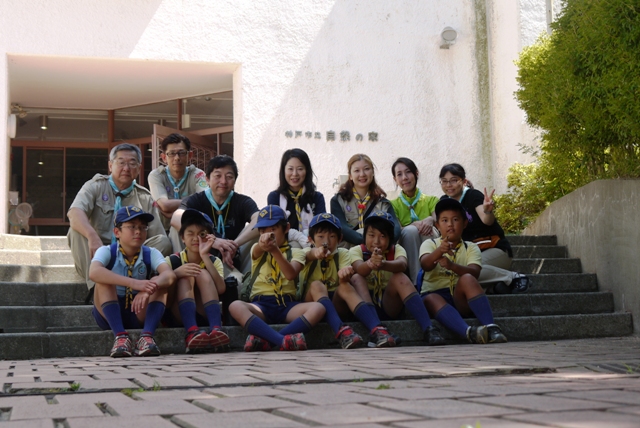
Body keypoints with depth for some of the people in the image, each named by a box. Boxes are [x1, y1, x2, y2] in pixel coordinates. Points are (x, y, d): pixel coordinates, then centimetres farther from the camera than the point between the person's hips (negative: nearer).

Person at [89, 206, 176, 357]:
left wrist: (147, 290, -46)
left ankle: (147, 336, -35)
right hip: (109, 316, -2)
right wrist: (133, 283, -46)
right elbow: (94, 272, -34)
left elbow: (169, 275, -24)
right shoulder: (107, 252, -10)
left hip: (139, 314, 2)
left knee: (159, 282, -19)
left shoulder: (151, 254, -4)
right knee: (104, 280, -25)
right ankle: (120, 336, -37)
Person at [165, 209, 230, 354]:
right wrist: (176, 273, -32)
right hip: (179, 315, -1)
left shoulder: (214, 261, 5)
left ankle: (215, 329, -40)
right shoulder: (173, 261, 3)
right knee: (186, 276, -21)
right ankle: (192, 332, -45)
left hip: (206, 314, 1)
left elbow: (221, 289, -16)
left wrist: (205, 256, -20)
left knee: (203, 274, -19)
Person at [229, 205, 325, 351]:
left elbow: (291, 274, -11)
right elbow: (258, 250, -14)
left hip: (287, 305, 1)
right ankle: (284, 340, -47)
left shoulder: (296, 253, 13)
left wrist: (275, 250, -30)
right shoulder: (257, 250, 15)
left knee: (318, 308, -30)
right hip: (261, 304, 0)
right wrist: (263, 243, -41)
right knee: (235, 306, -33)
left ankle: (264, 340, -40)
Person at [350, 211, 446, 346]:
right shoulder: (357, 251, 0)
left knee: (400, 278, -25)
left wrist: (383, 264, -48)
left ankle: (428, 328, -37)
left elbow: (402, 265, -24)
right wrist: (370, 264, -50)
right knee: (356, 278, -25)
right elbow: (358, 269, -25)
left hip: (389, 307, 0)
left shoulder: (396, 250, 3)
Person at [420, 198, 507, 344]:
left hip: (461, 299, 1)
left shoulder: (471, 248, 11)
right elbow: (425, 265, -15)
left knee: (467, 279, -31)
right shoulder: (430, 244, 10)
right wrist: (439, 251, -38)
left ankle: (490, 327, -42)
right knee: (431, 299, -36)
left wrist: (452, 266, -32)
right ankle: (469, 332, -58)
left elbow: (474, 273, -11)